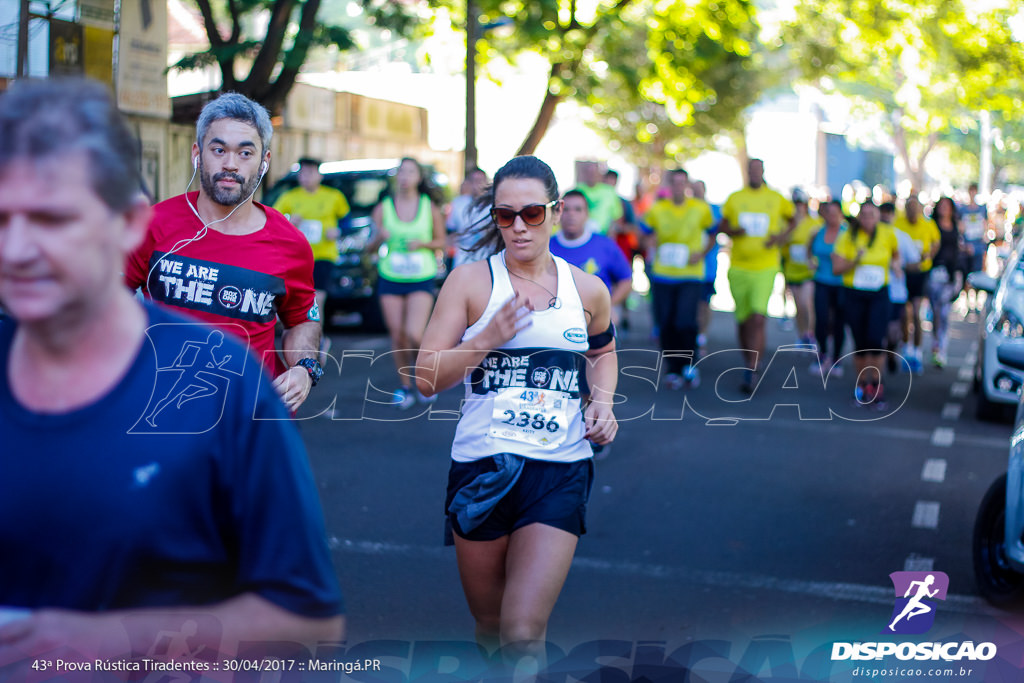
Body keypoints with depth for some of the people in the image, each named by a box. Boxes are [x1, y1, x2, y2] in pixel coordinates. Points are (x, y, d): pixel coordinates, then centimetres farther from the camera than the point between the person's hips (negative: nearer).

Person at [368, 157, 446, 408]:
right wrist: (379, 237, -15)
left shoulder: (430, 206, 2)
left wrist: (423, 243, -11)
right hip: (390, 279, 2)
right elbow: (370, 247, 7)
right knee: (397, 336, 2)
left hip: (422, 279, -2)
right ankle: (404, 386, 18)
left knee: (414, 334, -16)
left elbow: (441, 241, 9)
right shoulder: (383, 208, 3)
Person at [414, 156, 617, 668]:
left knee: (523, 634, -13)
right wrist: (489, 339, -18)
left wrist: (602, 401, 9)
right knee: (489, 625, 14)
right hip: (481, 466, 0)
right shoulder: (470, 282, 0)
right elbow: (426, 378, -5)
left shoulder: (587, 290, 7)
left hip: (559, 471, 0)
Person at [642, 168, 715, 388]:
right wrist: (651, 242, -6)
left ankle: (690, 365, 7)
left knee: (685, 322, -17)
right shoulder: (657, 209, 4)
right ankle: (673, 370, 16)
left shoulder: (701, 209, 1)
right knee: (666, 325, 0)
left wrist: (702, 253, -3)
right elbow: (648, 234, 16)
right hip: (663, 277, 2)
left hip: (691, 276, -2)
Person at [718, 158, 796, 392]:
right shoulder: (735, 198, 6)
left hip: (765, 269, -2)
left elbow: (792, 219, 18)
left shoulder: (776, 199, 3)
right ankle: (750, 364, 25)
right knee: (743, 320, 8)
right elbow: (721, 226, 13)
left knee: (758, 318, -16)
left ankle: (751, 371, -16)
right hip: (738, 267, 2)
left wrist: (782, 236, 0)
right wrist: (733, 231, -9)